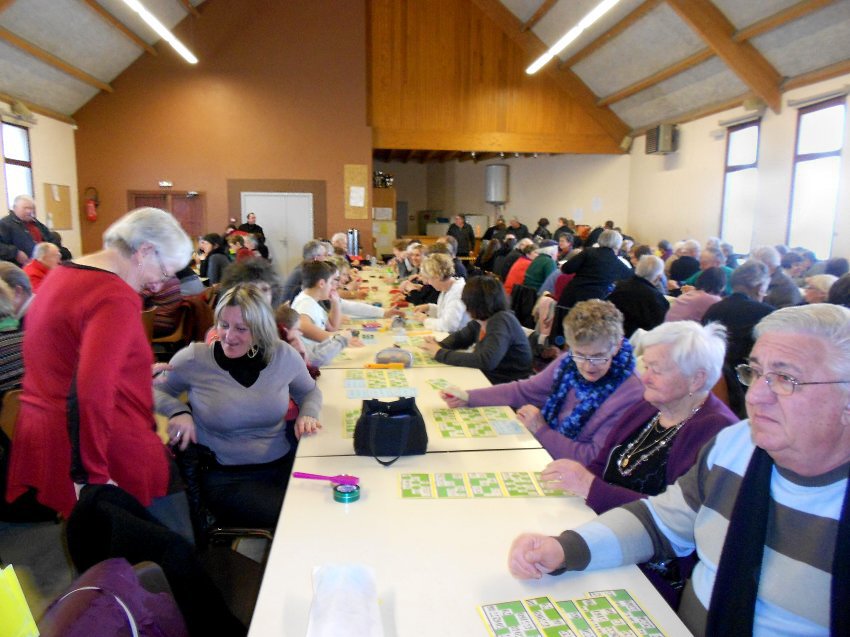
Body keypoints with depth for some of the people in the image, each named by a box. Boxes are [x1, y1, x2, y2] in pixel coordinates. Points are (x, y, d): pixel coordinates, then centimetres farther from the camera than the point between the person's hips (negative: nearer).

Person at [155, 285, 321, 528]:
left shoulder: (284, 356, 0)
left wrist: (307, 414, -3)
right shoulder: (193, 359, -6)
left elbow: (309, 391, 19)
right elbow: (154, 390, 12)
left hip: (283, 465, 3)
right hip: (226, 478, -3)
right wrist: (178, 411, -8)